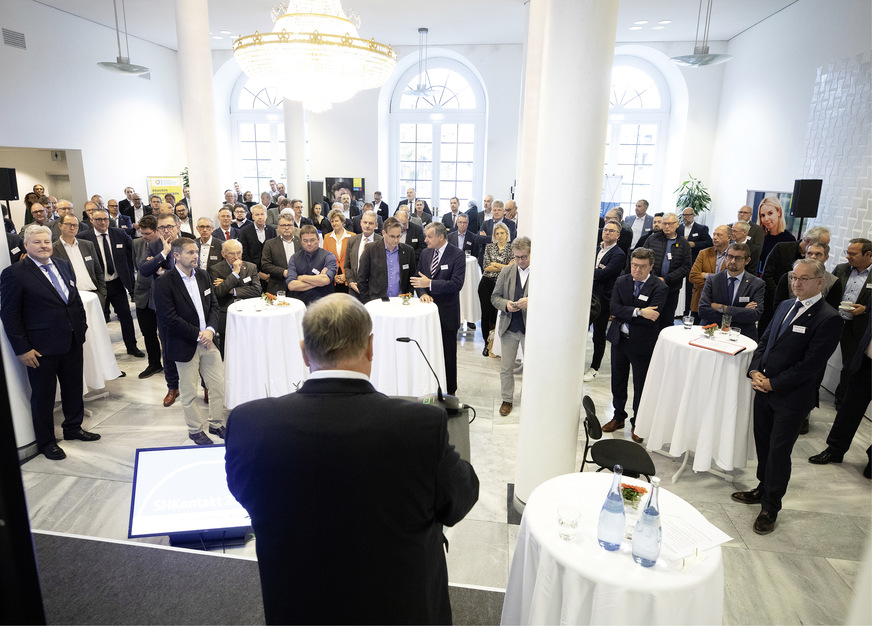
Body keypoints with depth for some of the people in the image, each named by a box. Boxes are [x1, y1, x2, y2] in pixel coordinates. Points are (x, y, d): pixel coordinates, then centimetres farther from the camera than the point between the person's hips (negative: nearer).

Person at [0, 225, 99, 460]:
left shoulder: (64, 266, 7)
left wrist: (82, 326, 9)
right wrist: (22, 349, -13)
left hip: (72, 342, 6)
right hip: (42, 348, -6)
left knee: (74, 388, 19)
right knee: (43, 396, 9)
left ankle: (73, 428, 38)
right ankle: (46, 441, 25)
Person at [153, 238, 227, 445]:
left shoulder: (202, 275, 6)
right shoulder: (164, 282, -13)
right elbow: (169, 318, -17)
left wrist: (210, 330, -9)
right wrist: (198, 335, -16)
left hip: (208, 340, 5)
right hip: (185, 346, -5)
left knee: (219, 386, 11)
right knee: (189, 392, 9)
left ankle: (216, 424, 29)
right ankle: (195, 430, 27)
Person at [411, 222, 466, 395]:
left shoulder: (457, 255, -11)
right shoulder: (425, 253, 8)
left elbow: (456, 284, -19)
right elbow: (418, 279, 11)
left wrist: (429, 284, -22)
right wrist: (423, 293, -10)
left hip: (447, 312, -5)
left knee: (448, 354, 6)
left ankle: (450, 391, 21)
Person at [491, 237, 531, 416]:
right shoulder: (506, 271, 4)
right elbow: (495, 297, 7)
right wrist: (506, 304, -13)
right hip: (509, 327, 3)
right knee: (506, 367, 12)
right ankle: (507, 400, 30)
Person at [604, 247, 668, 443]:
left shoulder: (659, 288, -12)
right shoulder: (621, 281, 2)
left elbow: (651, 318, -22)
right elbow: (613, 307, -12)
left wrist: (624, 314, -18)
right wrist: (638, 312, -24)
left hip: (642, 344, -4)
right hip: (619, 339, 4)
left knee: (640, 386, 8)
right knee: (618, 381, 17)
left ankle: (637, 424, 28)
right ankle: (618, 417, 37)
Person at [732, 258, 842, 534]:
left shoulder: (828, 319, -15)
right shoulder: (785, 306, 9)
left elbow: (810, 364, -18)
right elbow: (764, 341, 13)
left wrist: (772, 383, -15)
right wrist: (755, 370, -3)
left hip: (791, 398, -6)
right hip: (764, 389, 6)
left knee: (779, 454, 5)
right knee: (763, 446, 18)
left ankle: (770, 509, 21)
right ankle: (763, 489, 39)